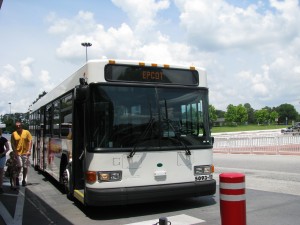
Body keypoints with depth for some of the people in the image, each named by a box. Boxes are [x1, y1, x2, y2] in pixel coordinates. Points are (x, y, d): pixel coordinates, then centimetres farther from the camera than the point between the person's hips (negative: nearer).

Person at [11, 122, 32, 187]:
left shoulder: (26, 132, -1)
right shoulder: (13, 134, 1)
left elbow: (30, 141, -4)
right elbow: (12, 144, 2)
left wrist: (29, 150, -12)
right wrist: (15, 152, -8)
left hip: (25, 152, 1)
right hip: (18, 153, 0)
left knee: (25, 167, 6)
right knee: (19, 166, -8)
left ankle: (24, 180, 20)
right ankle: (17, 178, 17)